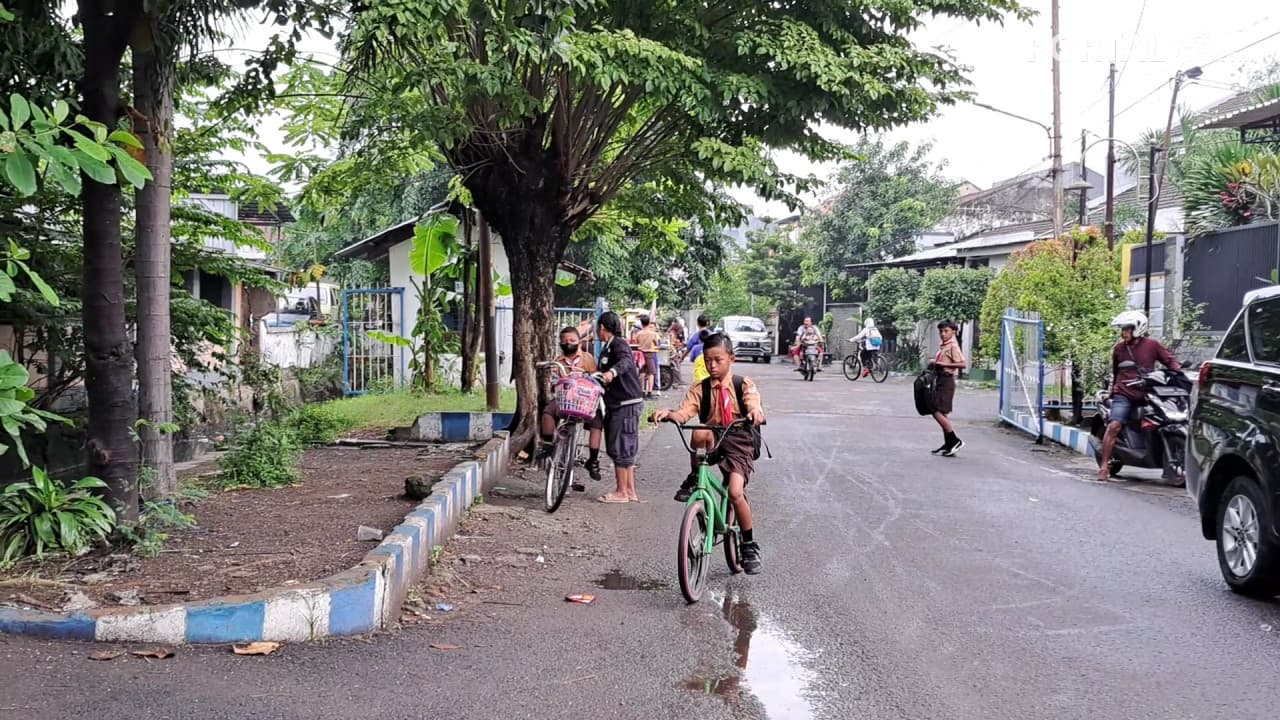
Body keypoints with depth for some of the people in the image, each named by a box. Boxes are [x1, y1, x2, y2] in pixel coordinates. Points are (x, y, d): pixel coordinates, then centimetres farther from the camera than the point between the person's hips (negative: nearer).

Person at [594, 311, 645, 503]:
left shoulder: (619, 343, -12)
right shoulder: (608, 348, 18)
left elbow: (625, 361, -34)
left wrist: (612, 372, -51)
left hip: (627, 404, -10)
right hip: (616, 405, 10)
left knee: (620, 448, -6)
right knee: (625, 449, 12)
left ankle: (622, 492, -1)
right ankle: (630, 491, 18)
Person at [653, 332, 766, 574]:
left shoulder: (744, 385, 0)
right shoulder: (700, 389, 3)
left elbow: (754, 406, -19)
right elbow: (684, 412, -12)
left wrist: (756, 413, -44)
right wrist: (668, 413, -34)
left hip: (739, 442, -1)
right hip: (712, 443, 1)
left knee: (735, 492, -19)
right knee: (700, 433, -35)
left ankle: (749, 545, 3)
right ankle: (694, 479, -10)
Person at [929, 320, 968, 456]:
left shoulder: (953, 347, -11)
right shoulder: (943, 347, 16)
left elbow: (963, 364, -21)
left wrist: (943, 364, -21)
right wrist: (934, 365, 9)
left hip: (947, 381, -10)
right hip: (941, 380, 10)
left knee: (938, 412, -12)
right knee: (941, 413, 11)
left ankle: (956, 441, -7)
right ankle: (948, 445, 15)